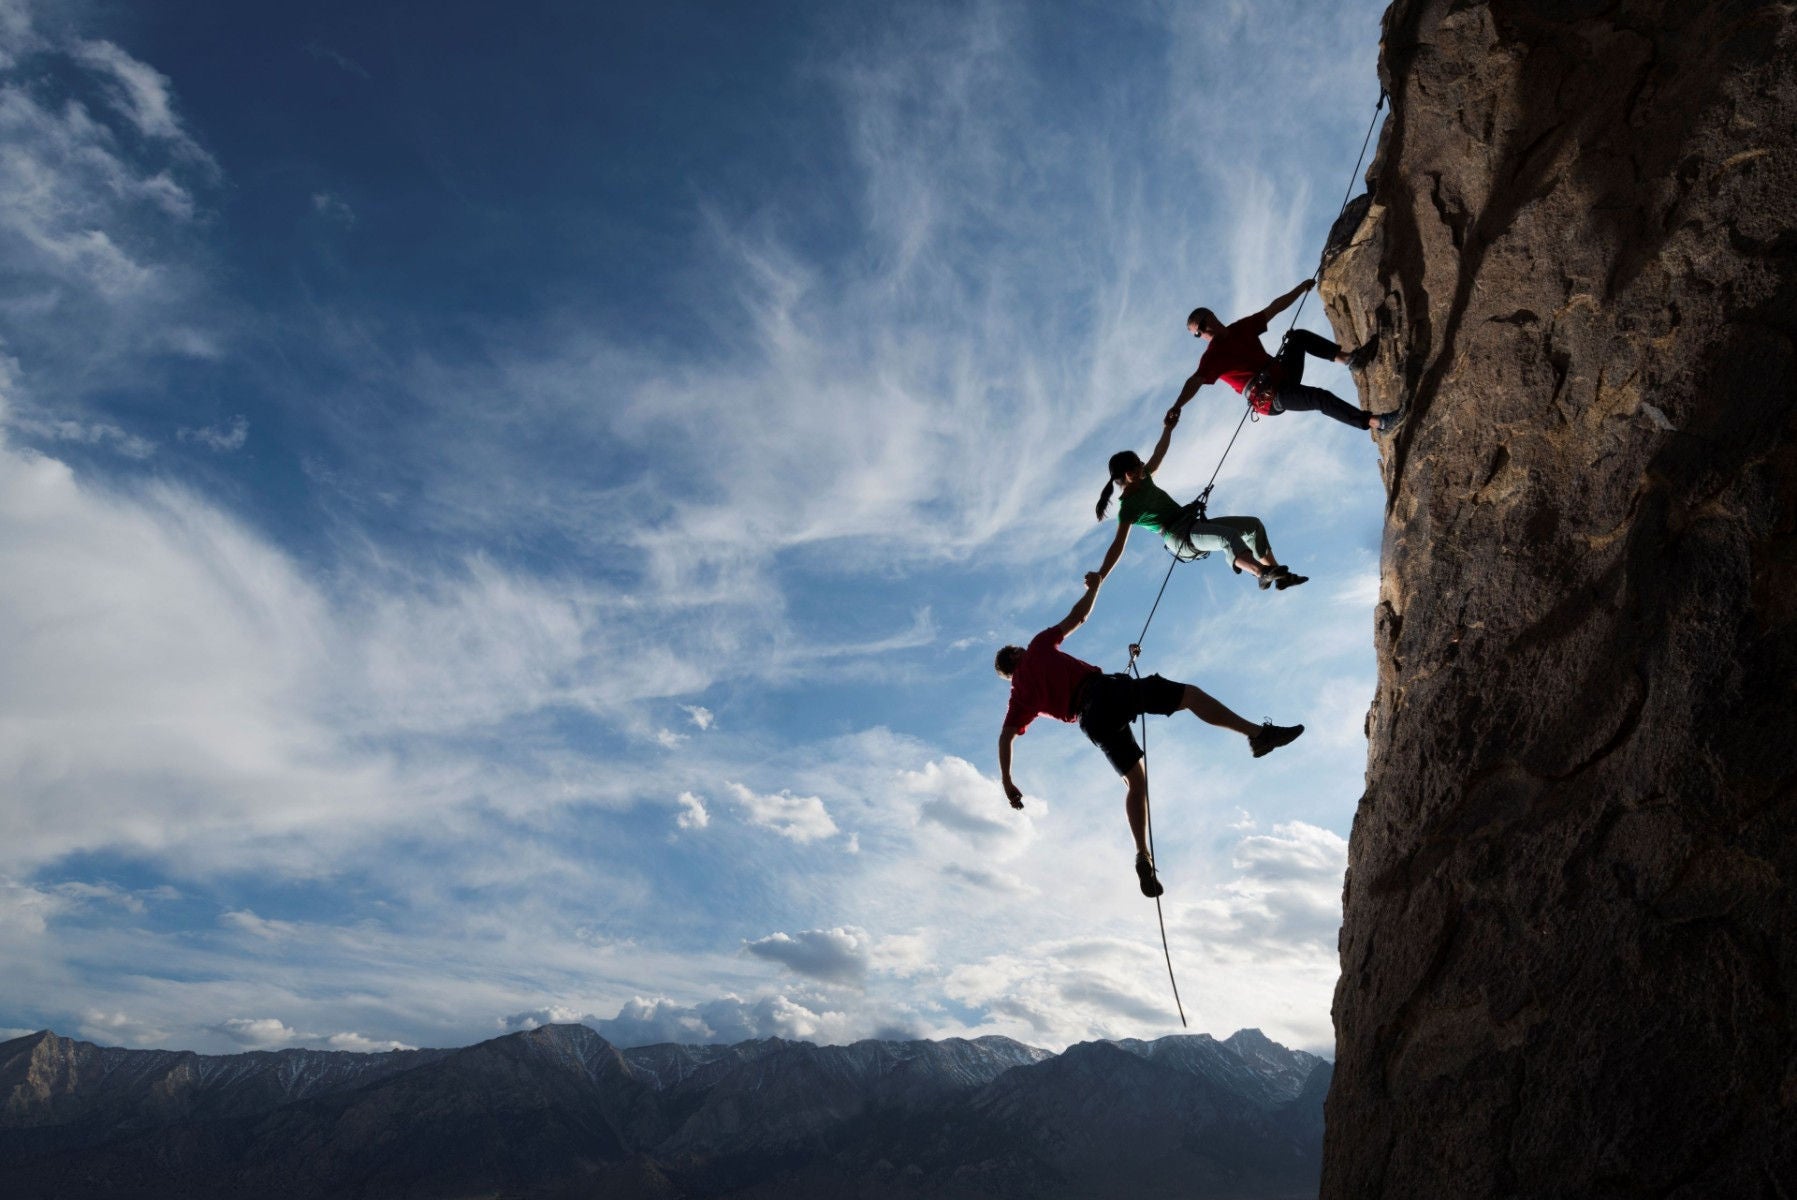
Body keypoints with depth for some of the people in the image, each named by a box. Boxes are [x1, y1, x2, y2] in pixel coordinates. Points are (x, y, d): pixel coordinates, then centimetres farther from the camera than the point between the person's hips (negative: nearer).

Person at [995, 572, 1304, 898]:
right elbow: (1077, 617, 20)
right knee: (1190, 694, 3)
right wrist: (1094, 587, 35)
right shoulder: (1039, 647, 19)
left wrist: (1007, 781, 17)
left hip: (1092, 721, 3)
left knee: (1136, 781, 13)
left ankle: (1144, 857, -2)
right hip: (1105, 689, -3)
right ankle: (1257, 733, -13)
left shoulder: (1020, 695, 22)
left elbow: (1005, 737, 14)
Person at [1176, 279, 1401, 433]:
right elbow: (1195, 382, -28)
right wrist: (1176, 408, -45)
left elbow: (1274, 308, 18)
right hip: (1271, 397, -9)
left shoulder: (1241, 328, 9)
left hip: (1284, 374, 9)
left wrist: (1302, 287, 19)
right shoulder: (1213, 356, -13)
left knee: (1299, 336, 6)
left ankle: (1349, 358, -3)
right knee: (1321, 398, -26)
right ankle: (1377, 423, -25)